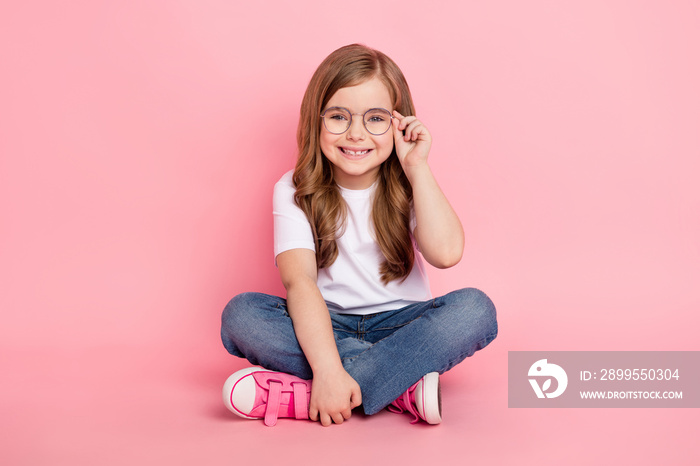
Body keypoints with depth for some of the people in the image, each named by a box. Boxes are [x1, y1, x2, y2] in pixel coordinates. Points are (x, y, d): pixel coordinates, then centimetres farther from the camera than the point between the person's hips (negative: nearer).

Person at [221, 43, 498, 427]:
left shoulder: (409, 187, -2)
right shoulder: (295, 191, -6)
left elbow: (445, 253, -21)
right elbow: (299, 280, -21)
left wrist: (416, 167, -18)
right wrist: (327, 369, -35)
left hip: (400, 324, 1)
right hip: (326, 328, 0)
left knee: (475, 309, -28)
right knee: (241, 313, -26)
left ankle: (297, 396, -32)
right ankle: (403, 389, -30)